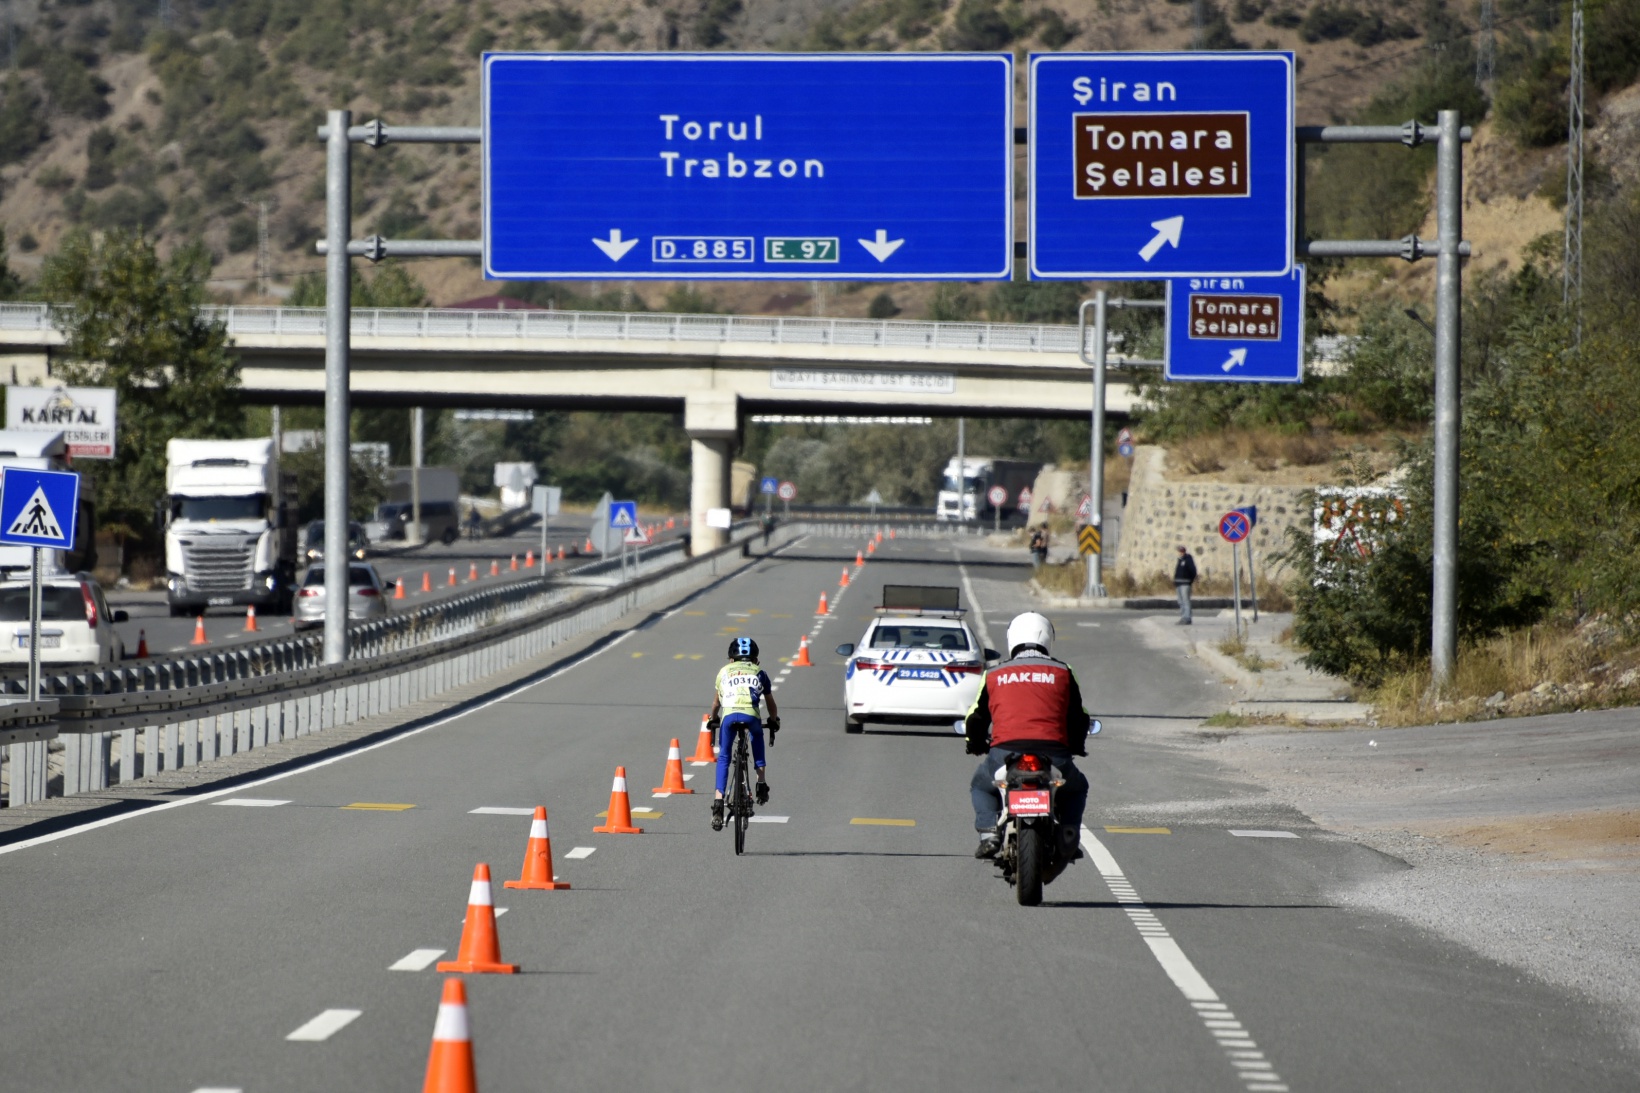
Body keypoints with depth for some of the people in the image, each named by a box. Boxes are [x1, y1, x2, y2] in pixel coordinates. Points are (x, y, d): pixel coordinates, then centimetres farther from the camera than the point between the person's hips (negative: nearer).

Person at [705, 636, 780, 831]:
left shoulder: (724, 671, 29)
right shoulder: (759, 673, 28)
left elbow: (716, 702, 39)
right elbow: (770, 703, 38)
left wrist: (713, 719, 57)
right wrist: (774, 721, 55)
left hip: (729, 714, -1)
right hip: (751, 715, 1)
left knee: (723, 757, 15)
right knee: (757, 737, 35)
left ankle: (718, 801, 0)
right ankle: (761, 782, 23)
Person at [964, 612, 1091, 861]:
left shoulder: (994, 675, 16)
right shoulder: (1062, 672, 15)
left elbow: (975, 718, 20)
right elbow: (1079, 718, 20)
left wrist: (976, 745, 42)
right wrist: (1077, 746, 41)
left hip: (1005, 753, 0)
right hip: (1052, 754, 0)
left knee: (981, 786, 31)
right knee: (1076, 788, 31)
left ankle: (988, 833, 7)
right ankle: (1068, 838, 10)